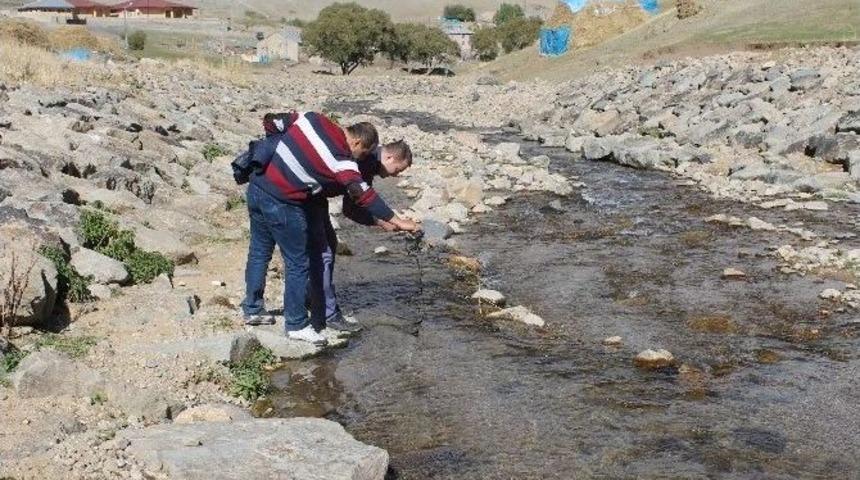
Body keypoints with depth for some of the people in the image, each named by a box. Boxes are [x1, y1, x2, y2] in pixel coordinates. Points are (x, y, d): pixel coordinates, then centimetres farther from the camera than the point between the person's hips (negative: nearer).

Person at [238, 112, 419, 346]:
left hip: (256, 185, 8)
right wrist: (397, 221, -12)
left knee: (259, 251, 21)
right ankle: (297, 325, 15)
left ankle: (252, 309, 34)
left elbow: (272, 123, 10)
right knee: (298, 263, 5)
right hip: (281, 203, -8)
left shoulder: (314, 118, 3)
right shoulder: (342, 160, -15)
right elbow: (364, 195, -16)